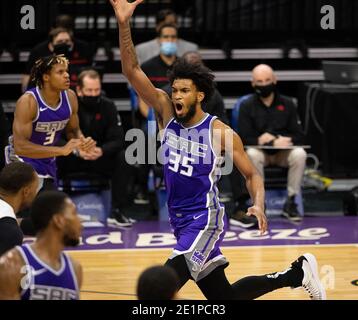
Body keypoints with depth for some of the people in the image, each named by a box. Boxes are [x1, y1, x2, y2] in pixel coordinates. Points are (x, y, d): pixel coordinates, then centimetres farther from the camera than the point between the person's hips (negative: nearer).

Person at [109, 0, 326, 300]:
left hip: (205, 219, -6)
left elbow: (252, 174, -2)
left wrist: (258, 206, -22)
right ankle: (296, 273, 31)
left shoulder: (221, 133, -11)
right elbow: (131, 70, -7)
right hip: (180, 221, 6)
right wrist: (124, 24, -20)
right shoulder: (166, 112, 0)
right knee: (223, 296, 16)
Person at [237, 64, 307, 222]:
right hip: (260, 151, -1)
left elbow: (299, 137, 0)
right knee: (252, 154, -36)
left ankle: (290, 202, -18)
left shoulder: (287, 104, 4)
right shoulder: (247, 106, -1)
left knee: (299, 154, -30)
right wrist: (274, 143, -20)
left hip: (283, 152, 1)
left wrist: (274, 138, -17)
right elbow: (245, 139, -10)